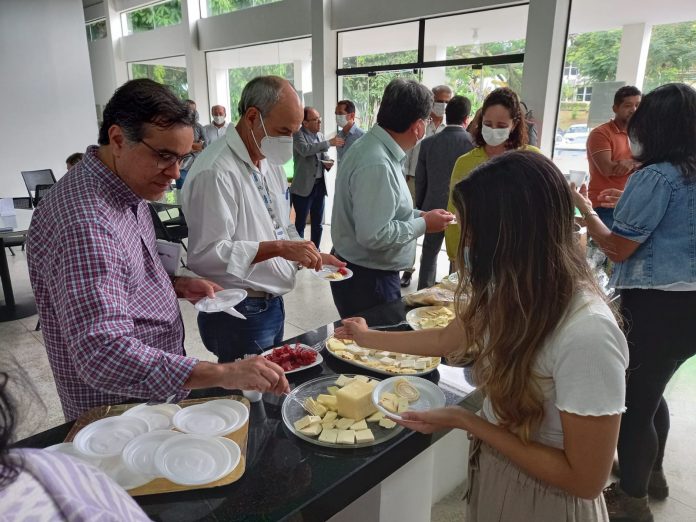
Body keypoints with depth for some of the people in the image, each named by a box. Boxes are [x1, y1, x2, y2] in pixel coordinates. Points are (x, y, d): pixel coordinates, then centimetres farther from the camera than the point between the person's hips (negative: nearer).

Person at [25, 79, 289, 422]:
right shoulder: (83, 223, -31)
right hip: (117, 417, -9)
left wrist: (175, 286, -3)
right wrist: (223, 374, -43)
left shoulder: (128, 187, 1)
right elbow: (103, 354, -37)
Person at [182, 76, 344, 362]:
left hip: (272, 304, 9)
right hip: (238, 314, -9)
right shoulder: (216, 172, -21)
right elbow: (204, 254, -25)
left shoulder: (270, 162, 10)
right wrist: (278, 248, -28)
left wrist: (311, 254, 2)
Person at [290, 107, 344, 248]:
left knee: (317, 223, 13)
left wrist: (328, 162, -4)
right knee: (300, 224, 1)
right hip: (303, 186, -6)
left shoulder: (320, 135, 11)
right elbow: (305, 150, -26)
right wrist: (329, 143, -24)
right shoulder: (297, 134, -8)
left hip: (320, 185, 6)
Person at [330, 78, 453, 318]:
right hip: (367, 280, -9)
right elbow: (373, 235, -29)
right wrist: (423, 224, -16)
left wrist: (419, 215, 7)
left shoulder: (371, 146, 7)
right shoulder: (376, 164, -25)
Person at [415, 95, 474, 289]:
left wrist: (420, 208, 13)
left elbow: (420, 180, 2)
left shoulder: (428, 142, -4)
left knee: (429, 254, 15)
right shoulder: (473, 142, -11)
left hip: (434, 208, 2)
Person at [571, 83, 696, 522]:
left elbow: (618, 249, -15)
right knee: (651, 393, 25)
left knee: (632, 402, 7)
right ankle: (652, 473, 44)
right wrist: (625, 206, 20)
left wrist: (586, 209, -2)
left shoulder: (656, 177, -17)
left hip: (655, 306, -8)